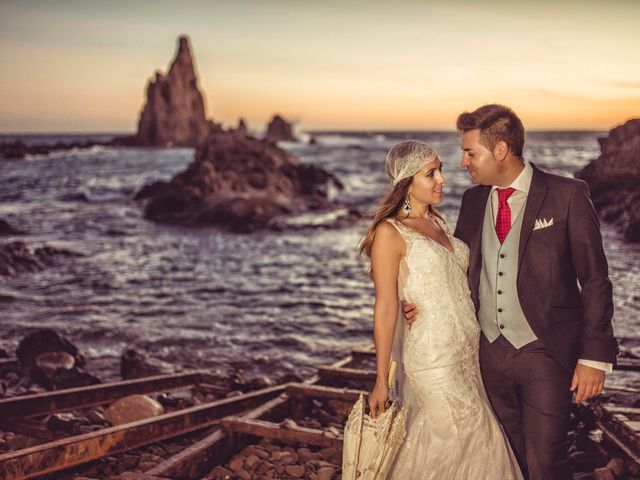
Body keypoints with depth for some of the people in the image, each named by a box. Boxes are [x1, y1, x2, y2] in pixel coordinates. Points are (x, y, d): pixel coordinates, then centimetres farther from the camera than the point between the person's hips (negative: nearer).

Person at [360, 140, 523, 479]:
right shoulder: (390, 233, -12)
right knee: (479, 440, 1)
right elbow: (386, 308, -13)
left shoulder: (437, 222, 11)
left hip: (469, 353, 7)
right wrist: (381, 381, -12)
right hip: (433, 359, -7)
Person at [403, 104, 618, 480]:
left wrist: (594, 357, -11)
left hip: (546, 354, -4)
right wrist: (428, 304, -4)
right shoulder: (473, 200, 7)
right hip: (490, 352, 5)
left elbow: (595, 281, -7)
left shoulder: (567, 196, -8)